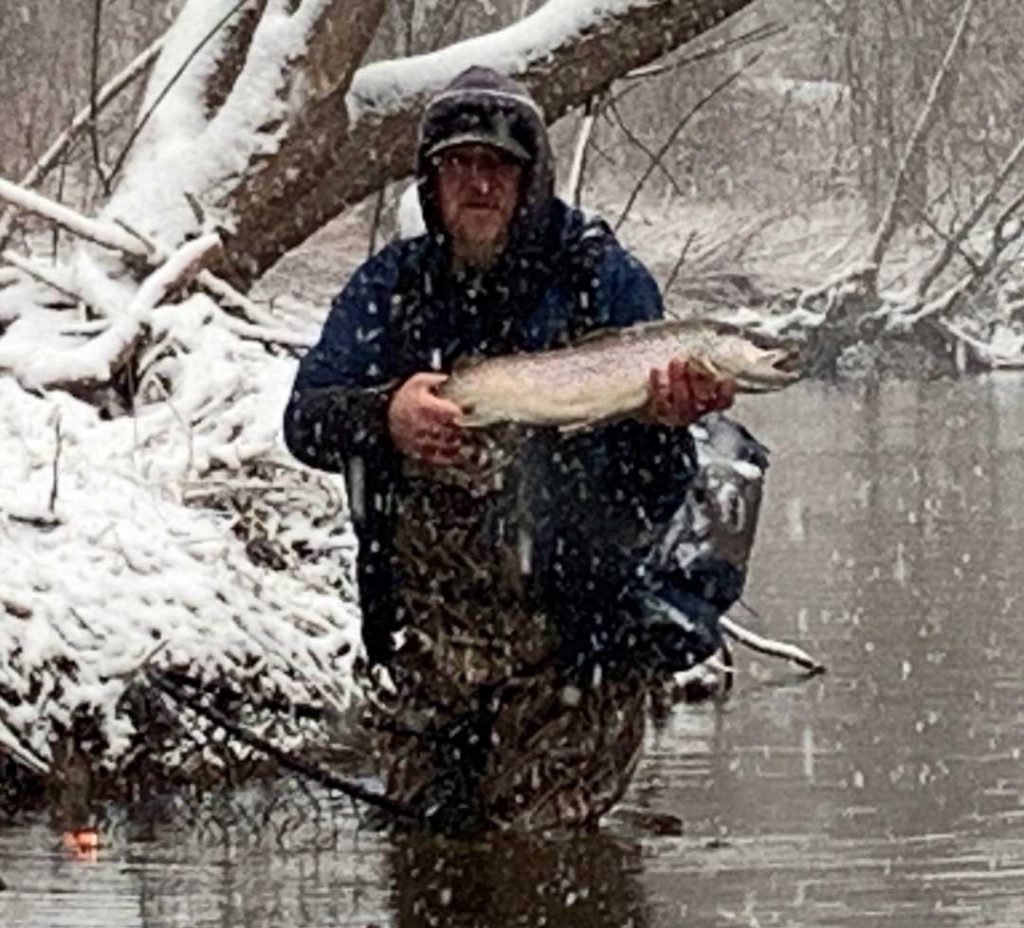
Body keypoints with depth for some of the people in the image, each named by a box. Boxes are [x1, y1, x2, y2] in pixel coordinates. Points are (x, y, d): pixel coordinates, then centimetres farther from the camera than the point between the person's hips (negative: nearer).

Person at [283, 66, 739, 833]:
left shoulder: (604, 280, -2)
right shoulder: (392, 286, 7)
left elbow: (654, 484, -6)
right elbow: (306, 419, -5)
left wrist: (664, 418, -30)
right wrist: (385, 417, -27)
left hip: (572, 645, -3)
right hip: (425, 643, 3)